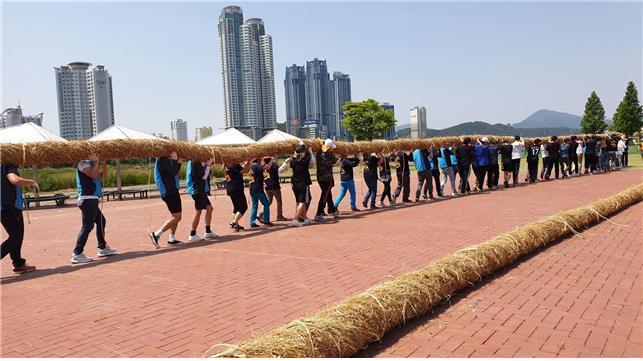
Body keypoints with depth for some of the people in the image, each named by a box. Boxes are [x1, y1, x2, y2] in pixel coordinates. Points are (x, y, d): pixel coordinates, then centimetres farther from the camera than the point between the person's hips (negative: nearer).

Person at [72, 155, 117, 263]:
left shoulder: (91, 164, 18)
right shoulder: (83, 163, -9)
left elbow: (103, 176, 15)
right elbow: (94, 175, -24)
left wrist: (104, 163, 7)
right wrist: (96, 161, -14)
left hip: (92, 200, 10)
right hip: (87, 200, -10)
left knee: (101, 221, 20)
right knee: (87, 226, -14)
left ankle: (102, 248, 30)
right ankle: (77, 254, -16)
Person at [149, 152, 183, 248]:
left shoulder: (166, 160, 16)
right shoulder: (162, 160, -14)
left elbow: (174, 172, 19)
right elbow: (173, 171, -20)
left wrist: (178, 163, 9)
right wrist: (175, 160, -9)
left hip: (172, 190, 10)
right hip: (169, 192, -10)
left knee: (176, 216, 14)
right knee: (176, 217, -11)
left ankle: (172, 239, 18)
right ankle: (156, 234, -8)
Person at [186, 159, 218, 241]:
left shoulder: (199, 162, 12)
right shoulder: (195, 162, -18)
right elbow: (204, 176, -17)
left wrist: (208, 164, 5)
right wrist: (208, 165, -9)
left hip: (201, 190, 10)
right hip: (197, 190, -10)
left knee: (209, 208, 13)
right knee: (198, 212, -6)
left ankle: (208, 232, 19)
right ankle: (192, 235, 2)